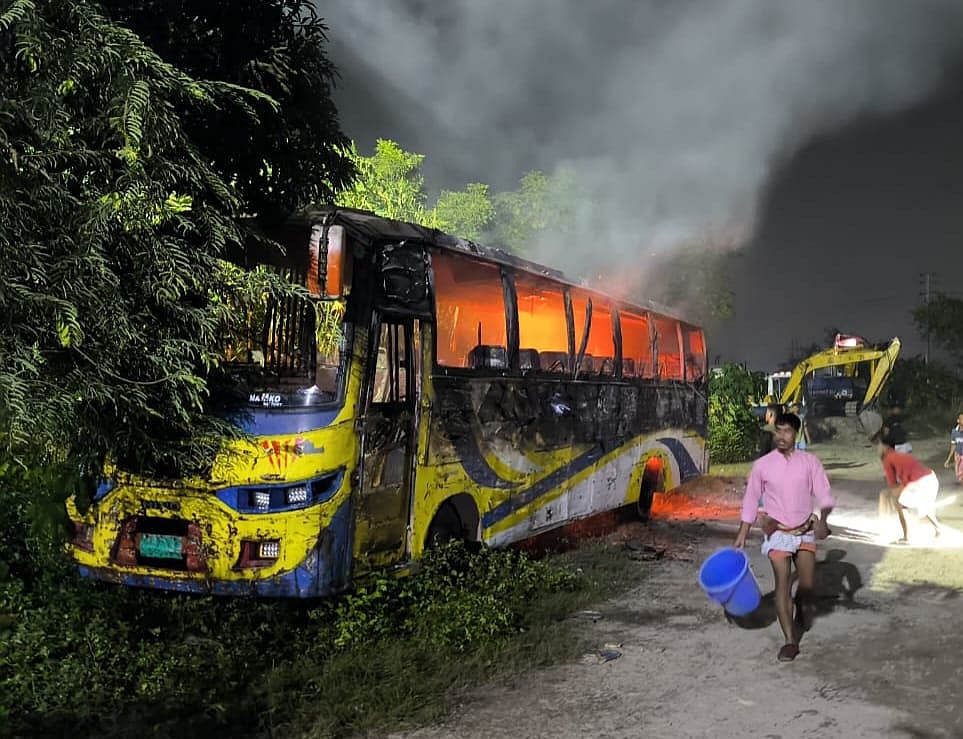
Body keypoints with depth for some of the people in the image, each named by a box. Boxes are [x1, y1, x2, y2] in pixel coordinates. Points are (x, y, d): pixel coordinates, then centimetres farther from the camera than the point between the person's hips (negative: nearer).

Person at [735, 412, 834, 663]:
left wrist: (822, 519, -27)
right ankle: (790, 641, -2)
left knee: (807, 583, 7)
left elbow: (824, 494, -7)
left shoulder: (810, 462, -4)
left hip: (805, 531, 1)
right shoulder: (762, 465, -5)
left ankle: (802, 606, 44)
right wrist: (742, 535, 1)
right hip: (777, 532, -1)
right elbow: (751, 500, 2)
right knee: (783, 583, -8)